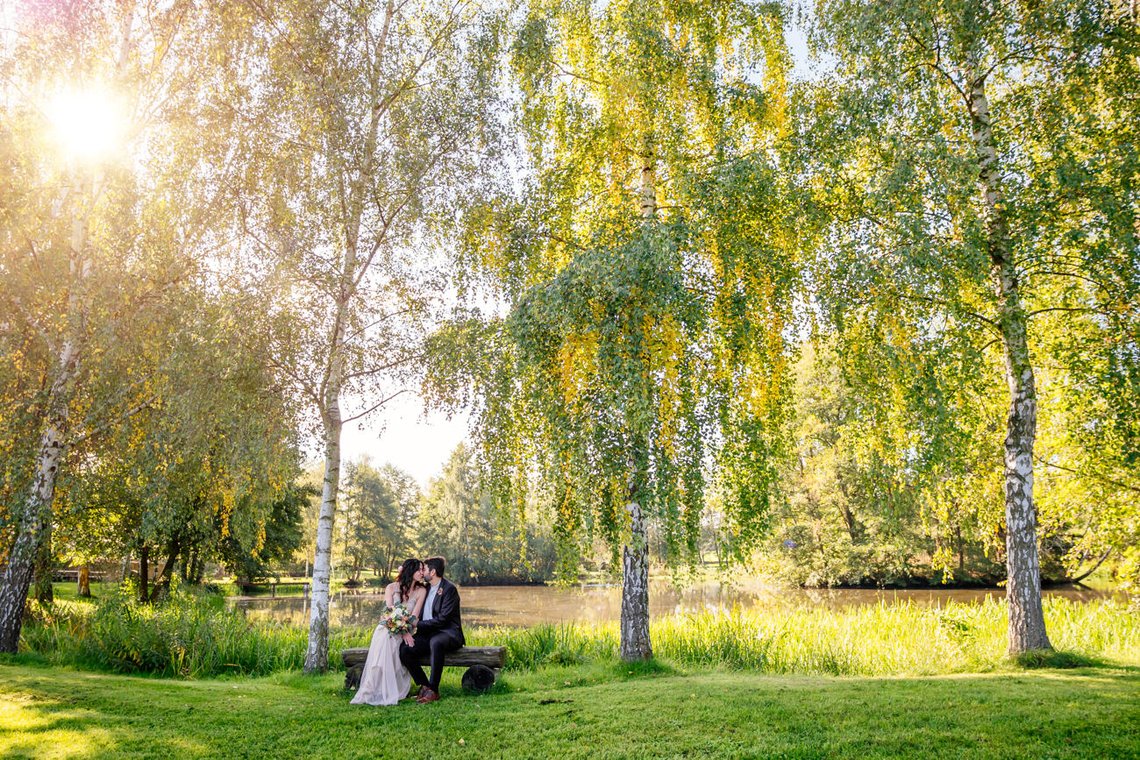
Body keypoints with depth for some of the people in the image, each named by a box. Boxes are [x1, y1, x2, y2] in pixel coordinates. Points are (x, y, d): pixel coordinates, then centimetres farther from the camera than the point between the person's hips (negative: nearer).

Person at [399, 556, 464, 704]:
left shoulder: (449, 588, -10)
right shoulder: (426, 588, 16)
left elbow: (442, 619, -18)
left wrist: (418, 625, -17)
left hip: (447, 633, -7)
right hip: (428, 634, 7)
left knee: (436, 642, -41)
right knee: (405, 648, -19)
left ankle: (433, 690, -31)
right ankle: (424, 686, -8)